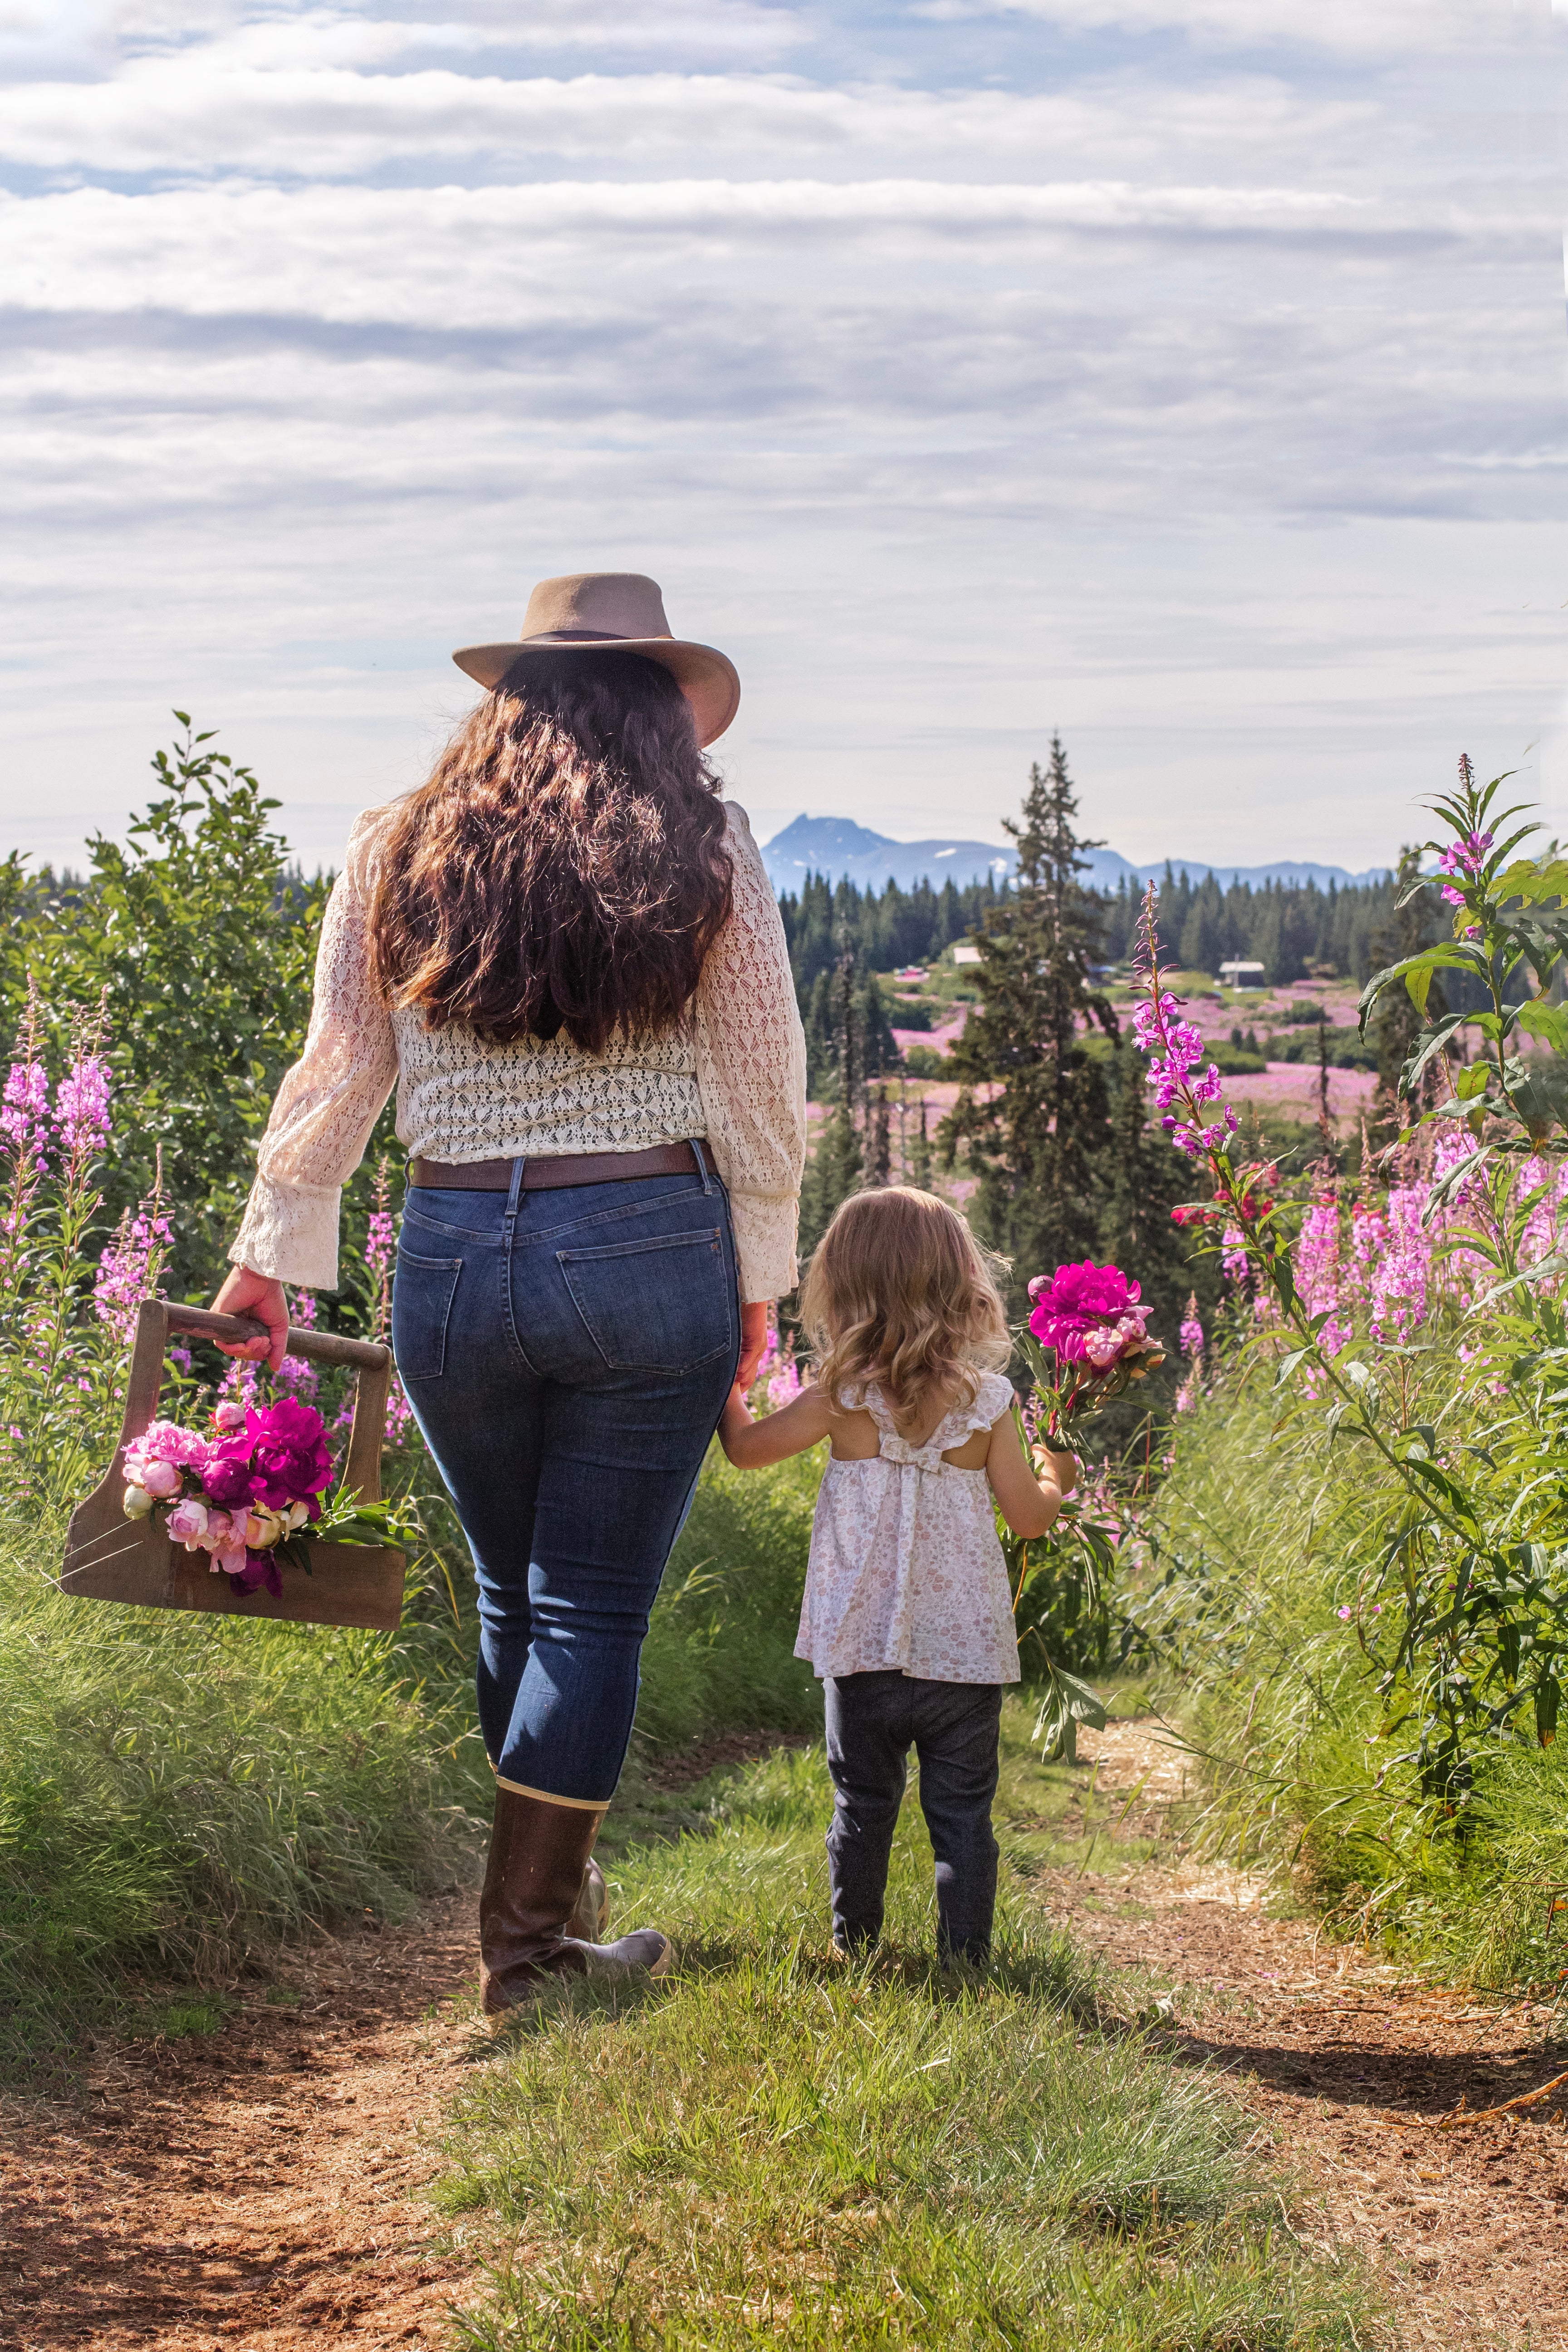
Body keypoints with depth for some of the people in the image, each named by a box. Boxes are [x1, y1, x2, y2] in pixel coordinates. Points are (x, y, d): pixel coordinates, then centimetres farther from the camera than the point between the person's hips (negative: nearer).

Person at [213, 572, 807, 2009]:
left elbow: (336, 1075, 8)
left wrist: (276, 1256, 16)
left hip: (452, 1258, 3)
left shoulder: (399, 851, 4)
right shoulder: (704, 849, -1)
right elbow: (761, 1085, 2)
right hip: (651, 1248, -2)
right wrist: (758, 1276, 10)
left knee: (515, 1598, 19)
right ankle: (528, 1943, 9)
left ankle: (556, 1883, 34)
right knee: (595, 1610, 5)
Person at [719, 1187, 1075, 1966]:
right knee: (963, 1813, 6)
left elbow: (746, 1447, 5)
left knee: (863, 1807, 11)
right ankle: (965, 1954, 7)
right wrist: (1055, 1473, 22)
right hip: (967, 1649, 0)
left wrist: (723, 1385, 23)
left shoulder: (843, 1399, -7)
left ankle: (855, 1949, 19)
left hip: (865, 1647, 0)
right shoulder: (986, 1400, -4)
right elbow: (1030, 1517, 1)